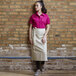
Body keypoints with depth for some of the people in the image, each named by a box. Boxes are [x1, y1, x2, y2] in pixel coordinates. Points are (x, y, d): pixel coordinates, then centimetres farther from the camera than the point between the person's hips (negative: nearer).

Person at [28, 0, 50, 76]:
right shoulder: (33, 16, 4)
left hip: (42, 33, -1)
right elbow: (30, 27, 5)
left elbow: (48, 27, 2)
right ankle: (38, 69, 8)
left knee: (43, 50, -8)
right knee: (35, 50, -1)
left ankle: (42, 65, 18)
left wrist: (45, 36, -9)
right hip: (34, 34, 1)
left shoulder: (46, 16, 2)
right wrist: (30, 37, -1)